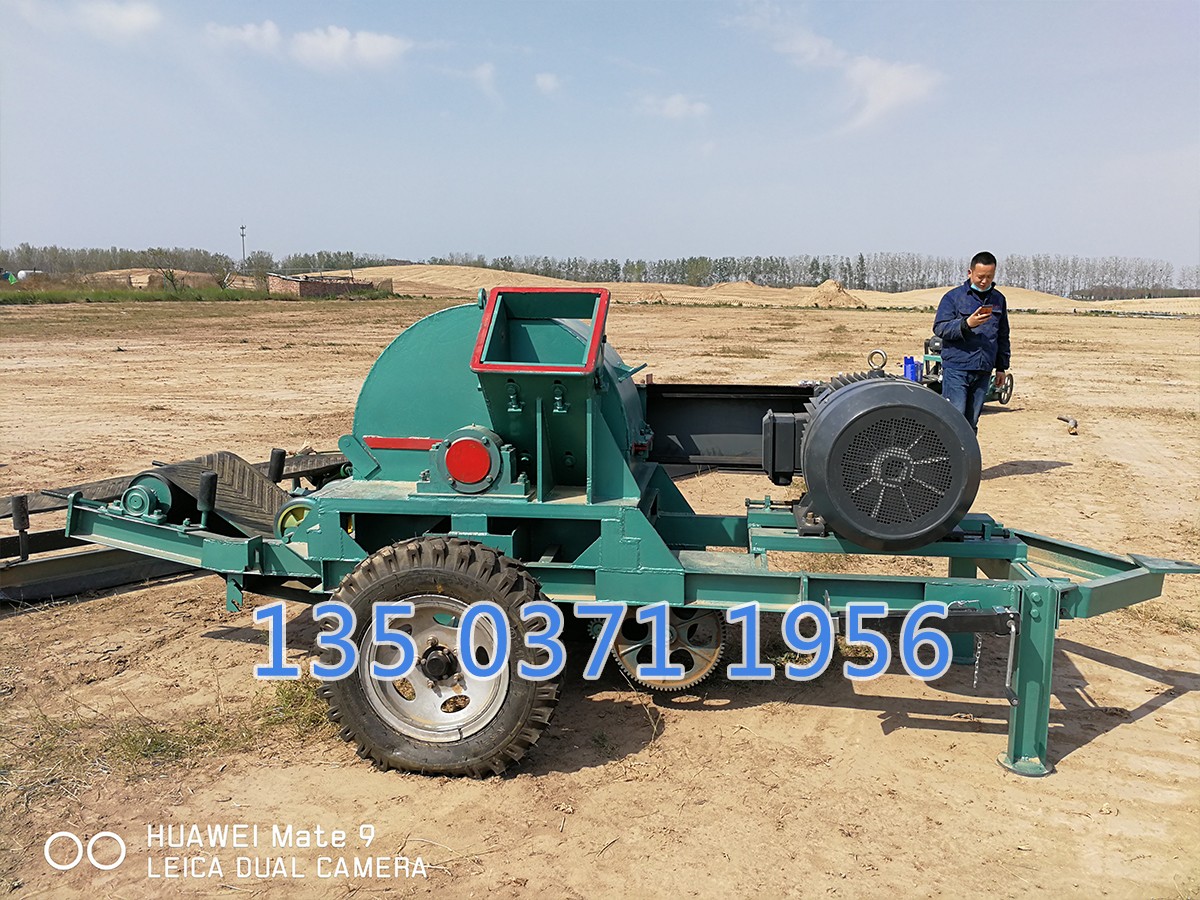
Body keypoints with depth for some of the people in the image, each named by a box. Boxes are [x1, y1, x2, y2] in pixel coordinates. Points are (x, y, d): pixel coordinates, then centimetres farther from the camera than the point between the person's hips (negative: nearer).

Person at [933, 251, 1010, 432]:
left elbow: (1003, 336, 21)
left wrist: (1002, 367, 19)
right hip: (956, 369, -5)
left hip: (983, 371, 5)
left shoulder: (998, 300, 15)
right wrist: (966, 324, -22)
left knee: (971, 423, 8)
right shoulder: (953, 297, 0)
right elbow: (939, 328, -8)